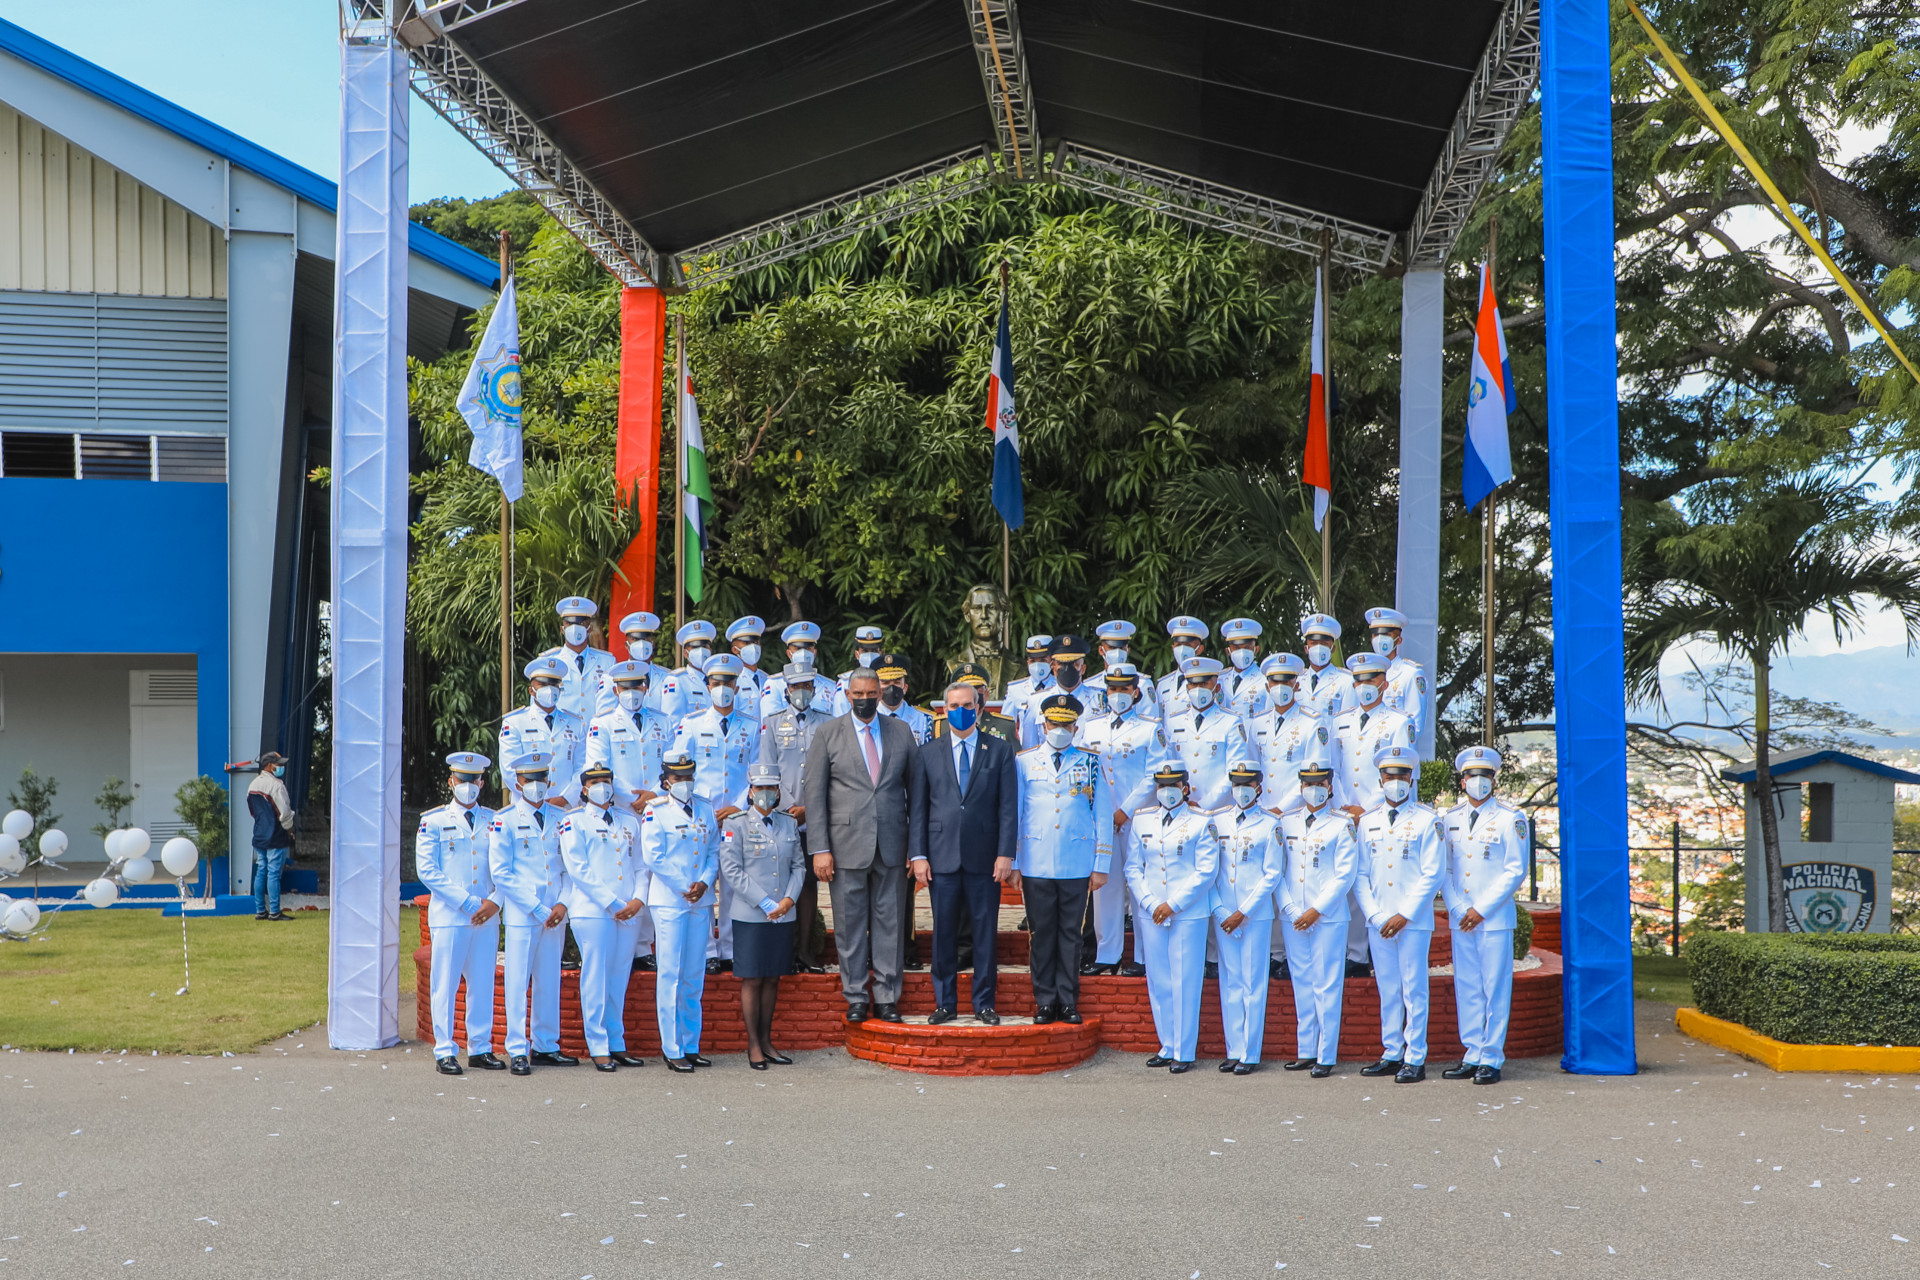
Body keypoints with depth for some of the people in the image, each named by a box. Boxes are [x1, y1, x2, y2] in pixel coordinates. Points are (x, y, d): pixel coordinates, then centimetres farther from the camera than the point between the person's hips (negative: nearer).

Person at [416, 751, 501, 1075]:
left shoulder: (494, 821, 12)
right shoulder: (433, 821, 4)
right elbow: (427, 870, -4)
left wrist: (494, 901, -9)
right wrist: (467, 902, -10)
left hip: (486, 917, 3)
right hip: (448, 916, -3)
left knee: (483, 984, 7)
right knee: (445, 984, -2)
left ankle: (480, 1048, 15)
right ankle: (444, 1052, 5)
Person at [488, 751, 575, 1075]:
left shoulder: (558, 820, 12)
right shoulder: (504, 821, -1)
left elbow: (569, 868, 13)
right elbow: (500, 872, -6)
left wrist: (563, 903, -5)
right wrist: (537, 908, -11)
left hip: (555, 916, 4)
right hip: (521, 915, -4)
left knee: (549, 982, 8)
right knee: (518, 982, -3)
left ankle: (545, 1046, 16)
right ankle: (517, 1051, 3)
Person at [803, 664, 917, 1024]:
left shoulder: (901, 733, 8)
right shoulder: (828, 735, 2)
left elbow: (915, 789, 10)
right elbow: (815, 795, 0)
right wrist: (820, 849, -7)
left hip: (892, 844, 1)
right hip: (847, 844, -1)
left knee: (890, 922, 5)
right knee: (850, 924, 4)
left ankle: (887, 997, 14)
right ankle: (856, 997, 14)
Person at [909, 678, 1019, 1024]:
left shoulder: (1000, 751, 7)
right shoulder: (927, 753, 10)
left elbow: (1008, 806, 2)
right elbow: (917, 808, 7)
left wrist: (1006, 854, -7)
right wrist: (918, 855, -1)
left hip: (984, 857, -1)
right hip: (942, 856, 1)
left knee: (985, 932, 2)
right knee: (943, 932, 4)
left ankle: (984, 1004, 11)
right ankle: (945, 1003, 13)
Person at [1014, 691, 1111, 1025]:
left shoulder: (1091, 763, 7)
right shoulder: (1024, 761, 7)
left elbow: (1104, 816, 7)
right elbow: (1012, 813, 8)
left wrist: (1101, 866, 3)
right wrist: (1012, 862, 2)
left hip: (1077, 866, 0)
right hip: (1036, 866, 0)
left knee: (1070, 934, 4)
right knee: (1042, 934, 3)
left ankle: (1068, 1002, 12)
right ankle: (1045, 1002, 11)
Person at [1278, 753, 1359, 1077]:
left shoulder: (1341, 825, -1)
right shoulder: (1286, 822, 10)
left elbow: (1345, 875, -6)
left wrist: (1316, 910, -11)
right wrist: (1289, 908, -3)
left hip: (1328, 918, -4)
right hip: (1293, 918, 4)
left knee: (1326, 986, -3)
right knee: (1302, 985, 9)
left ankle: (1326, 1057, 2)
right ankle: (1306, 1051, 16)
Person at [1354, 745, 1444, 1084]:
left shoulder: (1427, 820, -1)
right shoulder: (1368, 821, 11)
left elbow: (1432, 874, -6)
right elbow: (1360, 875, 10)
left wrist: (1404, 915, -11)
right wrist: (1375, 916, -3)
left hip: (1414, 922, -4)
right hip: (1378, 923, 4)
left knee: (1413, 990, -2)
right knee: (1388, 991, 8)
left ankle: (1415, 1060, 3)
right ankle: (1392, 1054, 16)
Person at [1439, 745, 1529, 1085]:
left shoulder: (1510, 818, -1)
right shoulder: (1450, 819, 11)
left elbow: (1515, 871, -5)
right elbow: (1443, 870, 12)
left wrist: (1481, 909, -10)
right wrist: (1457, 909, -3)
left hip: (1495, 919, -4)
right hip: (1460, 920, 4)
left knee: (1496, 989, -2)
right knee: (1466, 989, 6)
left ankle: (1491, 1059, 3)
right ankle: (1472, 1055, 13)